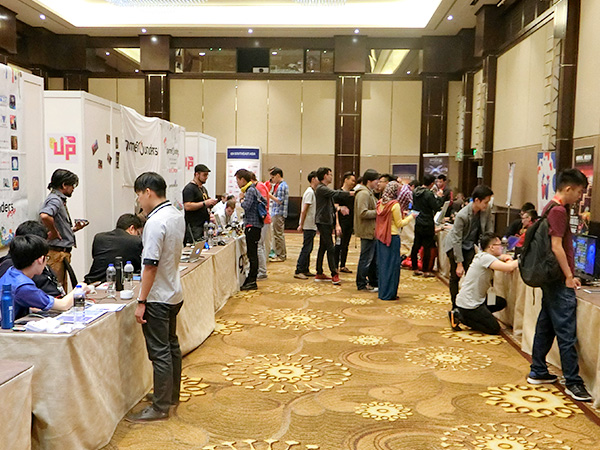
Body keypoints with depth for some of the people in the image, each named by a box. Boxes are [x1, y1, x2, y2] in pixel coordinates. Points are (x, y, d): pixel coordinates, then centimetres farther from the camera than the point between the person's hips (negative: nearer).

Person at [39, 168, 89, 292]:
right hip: (56, 253, -10)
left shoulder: (60, 200, 19)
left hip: (62, 253, 10)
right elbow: (44, 216, -35)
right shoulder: (55, 200, -12)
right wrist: (54, 232, -21)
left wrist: (74, 229, 10)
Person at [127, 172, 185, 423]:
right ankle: (171, 396, 33)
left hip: (158, 298, -10)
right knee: (171, 346, 19)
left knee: (160, 353, -1)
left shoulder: (156, 222, -22)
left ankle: (160, 408, 9)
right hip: (174, 293, 10)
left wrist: (141, 302, -18)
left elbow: (151, 265, -23)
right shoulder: (177, 216, 6)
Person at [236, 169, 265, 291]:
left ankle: (252, 282, -2)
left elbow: (246, 206, -23)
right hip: (252, 225, 10)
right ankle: (251, 279, 18)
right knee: (252, 254, 12)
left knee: (252, 254, -6)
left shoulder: (250, 190, -13)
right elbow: (265, 202, 25)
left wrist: (242, 199, -6)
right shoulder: (253, 189, 16)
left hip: (252, 226, -10)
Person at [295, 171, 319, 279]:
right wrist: (301, 225, -18)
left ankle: (305, 270, 18)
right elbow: (304, 210, -17)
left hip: (312, 226, 9)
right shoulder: (309, 192, -14)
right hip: (308, 226, -9)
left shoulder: (313, 192, 16)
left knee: (308, 248, 12)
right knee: (306, 248, -8)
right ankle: (298, 271, -5)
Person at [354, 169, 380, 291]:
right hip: (367, 231, -11)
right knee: (366, 259, -3)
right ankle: (362, 284, 6)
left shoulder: (369, 193, 18)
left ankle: (373, 282, 27)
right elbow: (363, 213, -26)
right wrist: (377, 212, -18)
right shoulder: (363, 194, -17)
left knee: (374, 258, 17)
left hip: (372, 231, 11)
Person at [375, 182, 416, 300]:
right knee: (392, 264, 1)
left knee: (382, 264, 13)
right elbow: (399, 224, -9)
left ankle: (382, 292, 21)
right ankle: (388, 294, 5)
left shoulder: (381, 203, 7)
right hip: (392, 237, -7)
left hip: (381, 237, 7)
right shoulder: (395, 205, -14)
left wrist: (401, 215, 22)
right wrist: (411, 217, 2)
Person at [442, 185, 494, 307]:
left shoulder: (487, 210, -15)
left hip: (470, 246, 4)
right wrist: (459, 264, -23)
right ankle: (455, 307, 12)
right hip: (454, 246, -4)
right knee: (455, 276, 2)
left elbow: (489, 229, -1)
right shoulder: (462, 215, -30)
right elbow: (457, 240, -25)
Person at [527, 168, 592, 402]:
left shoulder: (551, 208, 14)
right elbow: (557, 247, -20)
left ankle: (538, 372, 22)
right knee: (567, 332, -5)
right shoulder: (559, 211, -16)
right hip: (560, 281, -10)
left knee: (546, 326, 14)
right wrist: (569, 276, -16)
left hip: (550, 279, 10)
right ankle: (573, 382, 1)